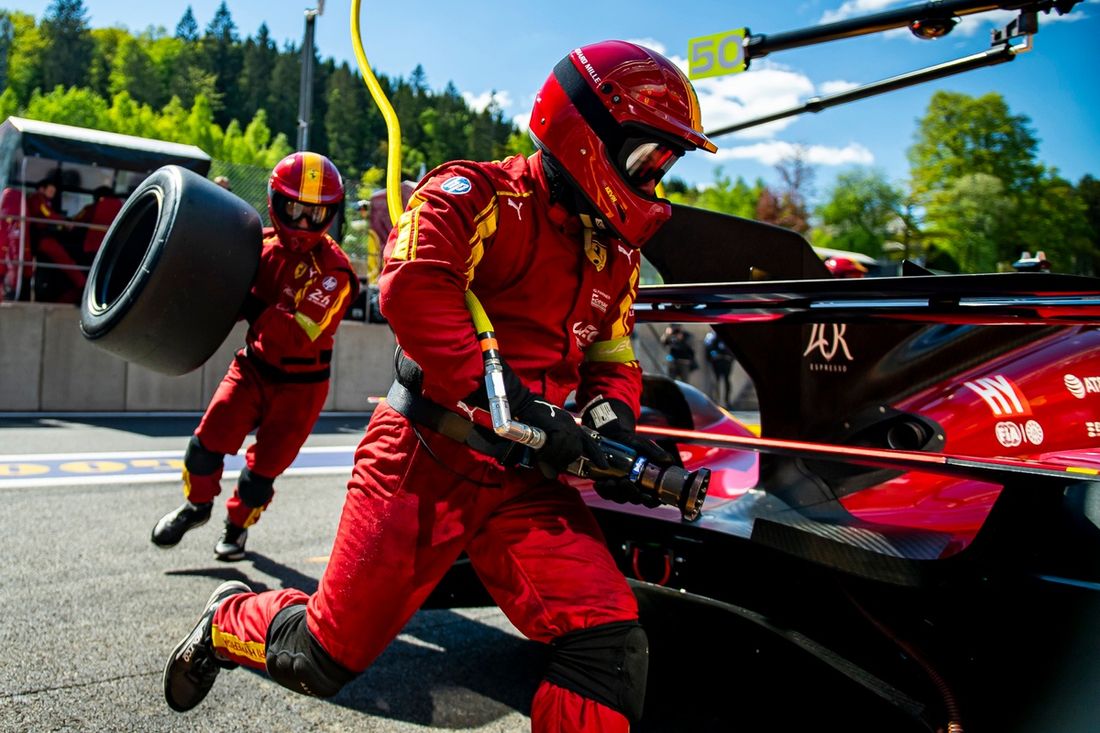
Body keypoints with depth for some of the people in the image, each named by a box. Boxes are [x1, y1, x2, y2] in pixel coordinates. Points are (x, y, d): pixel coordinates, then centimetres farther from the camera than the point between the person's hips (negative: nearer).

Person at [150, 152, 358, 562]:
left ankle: (237, 525, 33)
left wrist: (251, 305, -36)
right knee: (207, 442, -3)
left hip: (299, 385, -4)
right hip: (253, 367, 4)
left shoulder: (332, 270, -21)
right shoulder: (262, 245, -4)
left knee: (262, 469, 4)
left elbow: (299, 336, -30)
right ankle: (196, 506, 26)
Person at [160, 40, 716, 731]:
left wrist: (613, 414, -1)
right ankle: (230, 621, 41)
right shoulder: (480, 196, -9)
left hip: (525, 480, 6)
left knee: (612, 650, -12)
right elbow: (413, 286, -27)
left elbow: (612, 355, 21)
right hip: (427, 455, -6)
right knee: (322, 659, 8)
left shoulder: (617, 251, 14)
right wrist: (507, 398, -30)